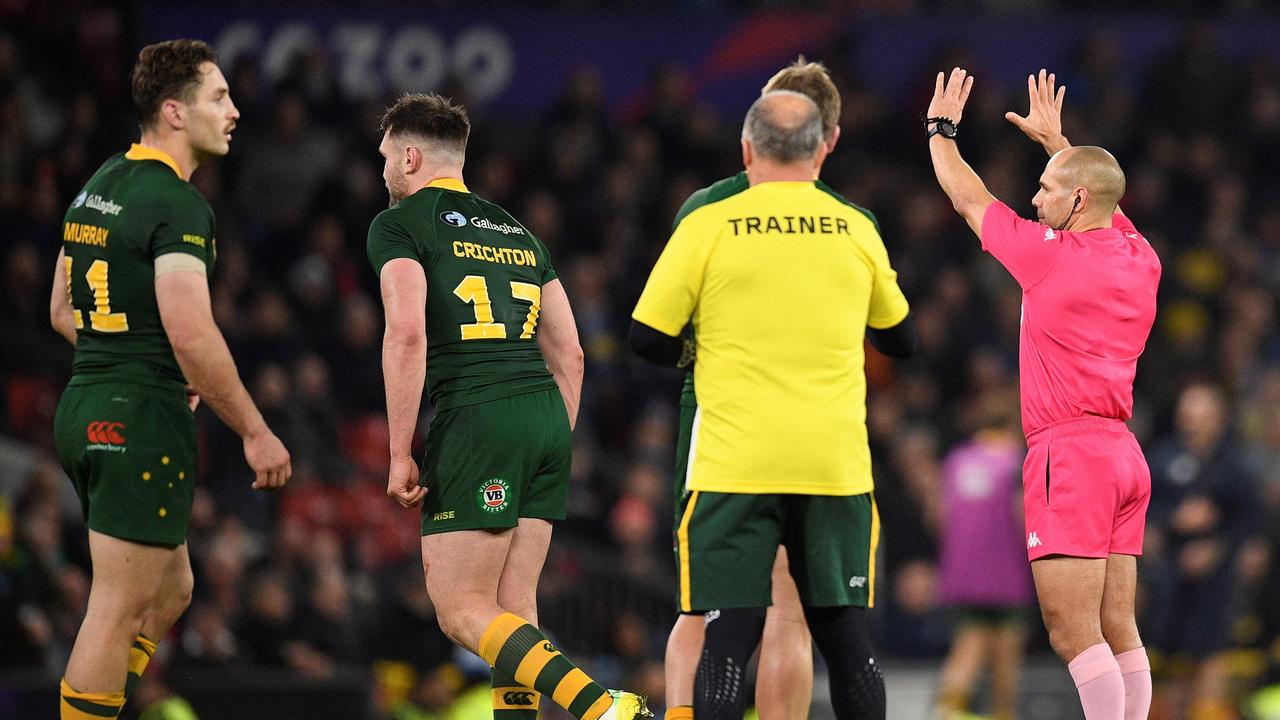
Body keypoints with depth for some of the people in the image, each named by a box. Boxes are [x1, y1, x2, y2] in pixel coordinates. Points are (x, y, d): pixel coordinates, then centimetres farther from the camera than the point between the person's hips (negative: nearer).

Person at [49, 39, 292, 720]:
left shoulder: (99, 185, 14)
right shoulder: (177, 204, -15)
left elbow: (62, 312, 21)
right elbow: (192, 336, -23)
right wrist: (255, 432, -15)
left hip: (83, 408, 10)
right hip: (142, 422, -9)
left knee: (169, 591, 18)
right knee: (120, 610, -5)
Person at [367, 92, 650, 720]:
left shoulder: (399, 225, 2)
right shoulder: (515, 231, 23)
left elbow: (406, 334, -12)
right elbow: (569, 353, 20)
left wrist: (399, 454, -10)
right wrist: (554, 453, 24)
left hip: (475, 418, -7)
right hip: (547, 414, 7)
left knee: (460, 610, -6)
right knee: (512, 610, 9)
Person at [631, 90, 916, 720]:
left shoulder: (707, 226, -2)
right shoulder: (857, 231, 7)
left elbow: (648, 338, 1)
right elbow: (901, 339, 21)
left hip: (734, 467, -2)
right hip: (836, 466, 2)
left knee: (728, 640, -3)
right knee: (846, 638, 8)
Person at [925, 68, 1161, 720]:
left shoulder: (1052, 255, -8)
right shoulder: (1139, 260, 10)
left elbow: (968, 200, 7)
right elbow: (1101, 199, 34)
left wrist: (941, 129, 23)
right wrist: (1054, 138, 46)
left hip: (1070, 452, -8)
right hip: (1123, 451, 8)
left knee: (1071, 632, -11)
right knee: (1118, 629, 6)